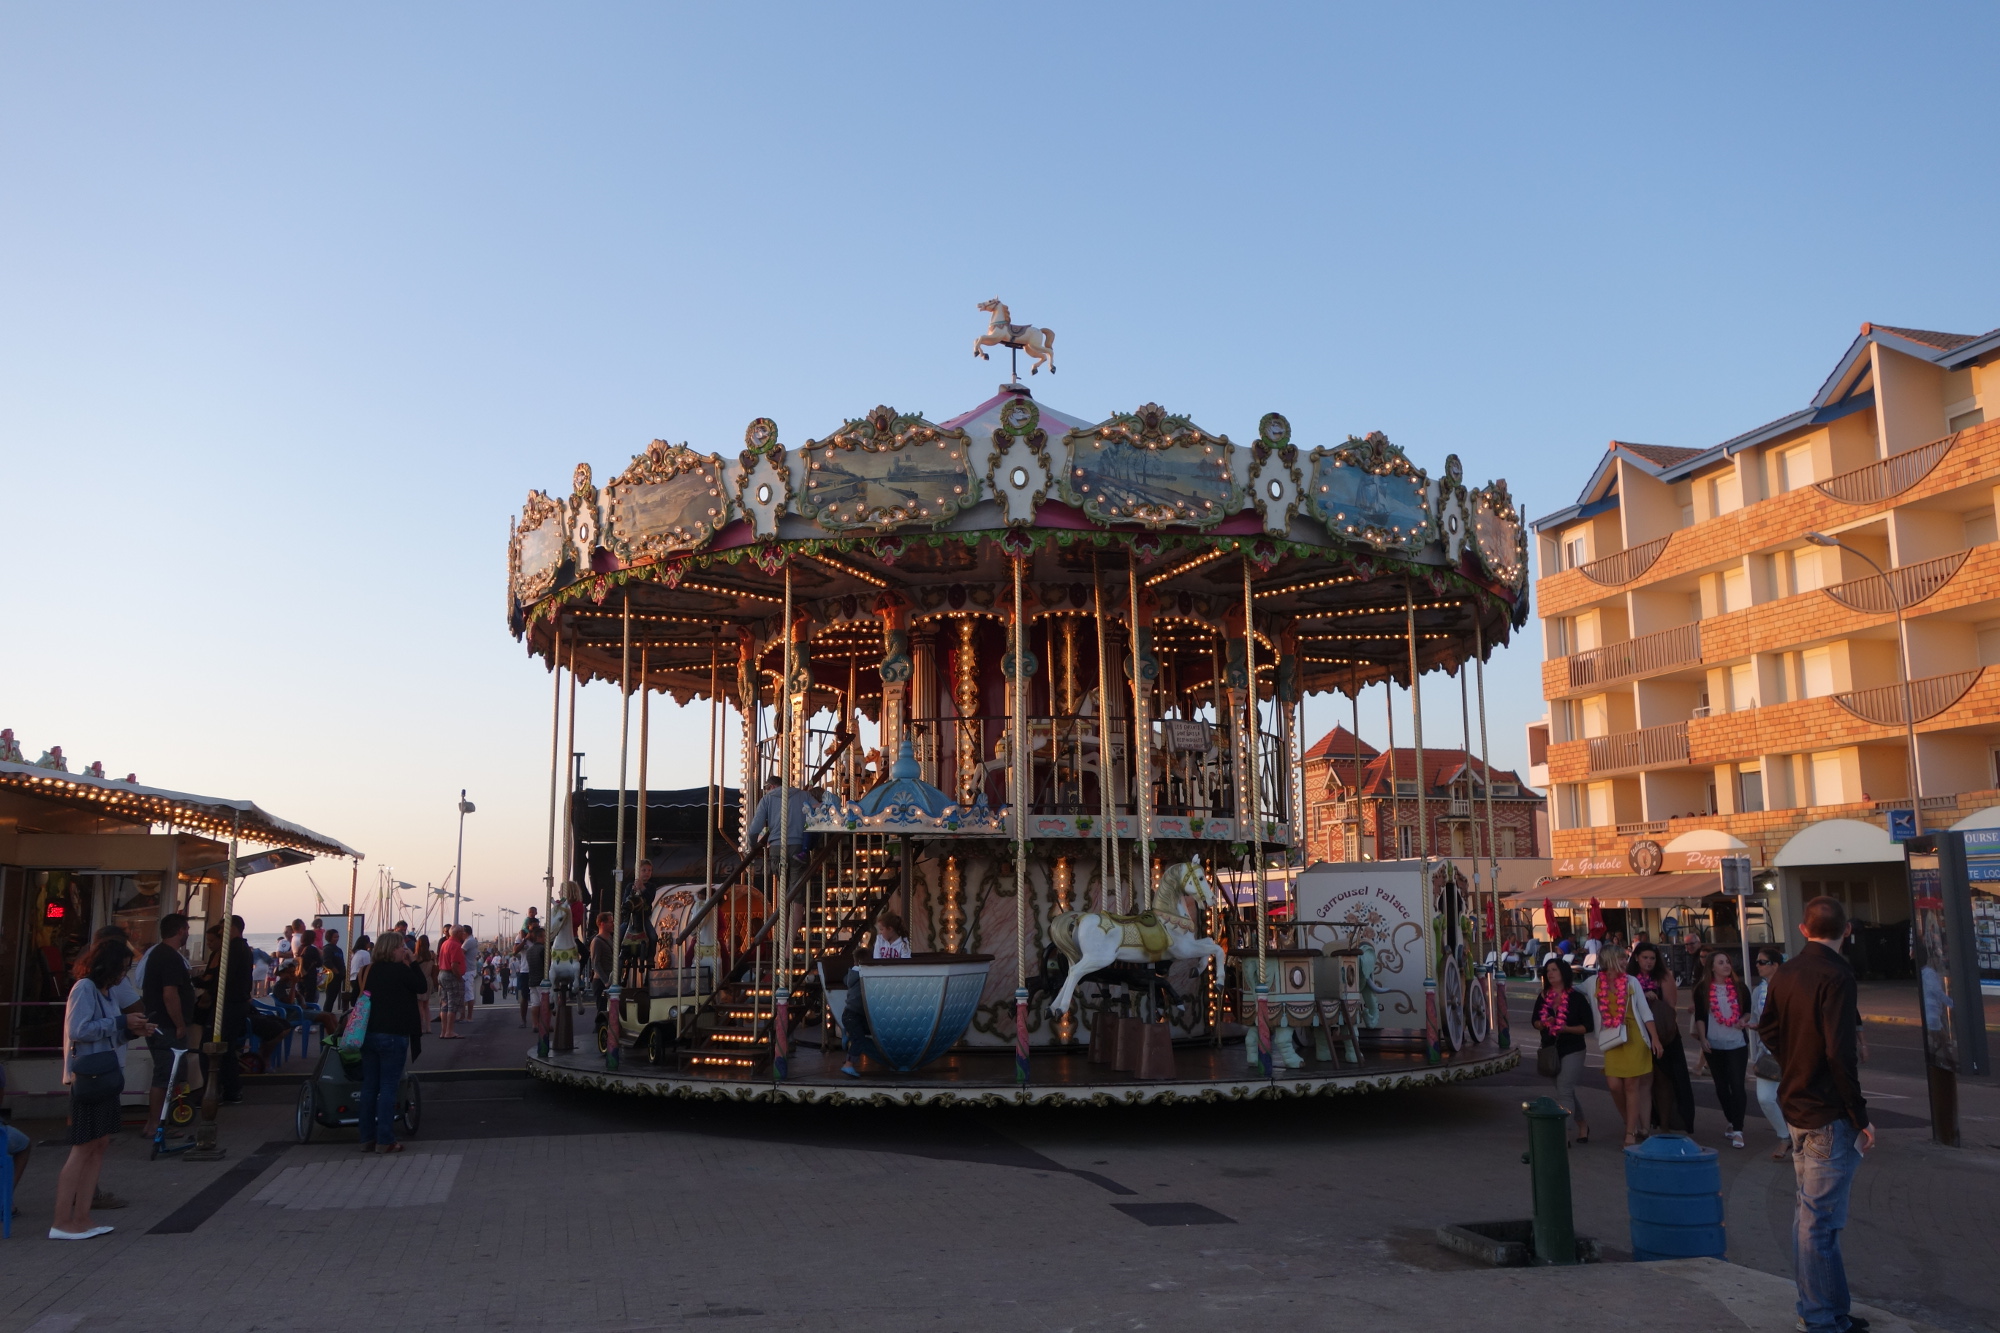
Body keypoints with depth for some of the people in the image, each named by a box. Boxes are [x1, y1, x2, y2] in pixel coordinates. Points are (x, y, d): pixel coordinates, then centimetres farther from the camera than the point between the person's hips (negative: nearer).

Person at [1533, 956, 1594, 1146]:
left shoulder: (1576, 998, -9)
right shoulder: (1544, 998, 6)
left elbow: (1588, 1026, -9)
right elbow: (1535, 1021, 13)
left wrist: (1567, 1028, -22)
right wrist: (1544, 1023, -9)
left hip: (1572, 1051, -6)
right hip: (1551, 1050, 6)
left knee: (1564, 1091, -13)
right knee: (1567, 1090, 17)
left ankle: (1566, 1133, -12)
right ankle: (1582, 1124, 35)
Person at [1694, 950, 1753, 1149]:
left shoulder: (1739, 986, 2)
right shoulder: (1702, 990, 1)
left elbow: (1748, 1010, 11)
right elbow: (1699, 1017, 2)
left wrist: (1743, 1020, -10)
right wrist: (1702, 1039, -8)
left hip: (1737, 1044, -1)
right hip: (1714, 1045, 1)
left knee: (1737, 1085, -8)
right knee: (1721, 1085, 11)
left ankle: (1737, 1130, -7)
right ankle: (1732, 1121, 28)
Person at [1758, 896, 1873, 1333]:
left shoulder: (1785, 973, 8)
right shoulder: (1836, 975, -17)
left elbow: (1768, 1030, 15)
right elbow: (1840, 1051, -21)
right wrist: (1860, 1117, -15)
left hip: (1794, 1108, 8)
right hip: (1829, 1116, -8)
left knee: (1810, 1215, 18)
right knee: (1821, 1222, -2)